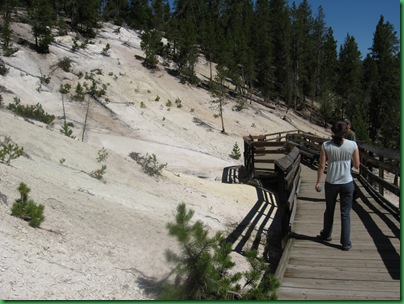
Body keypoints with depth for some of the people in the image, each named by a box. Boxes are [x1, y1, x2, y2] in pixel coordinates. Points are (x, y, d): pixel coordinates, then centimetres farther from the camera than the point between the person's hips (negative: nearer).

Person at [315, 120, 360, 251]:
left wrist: (318, 182, 1)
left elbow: (321, 165, -8)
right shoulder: (352, 145, -9)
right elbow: (357, 165, -2)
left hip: (331, 183, 1)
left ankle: (326, 235, 38)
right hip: (347, 183, -1)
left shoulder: (326, 146, -9)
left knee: (329, 210, 20)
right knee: (345, 213, 9)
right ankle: (346, 242, 12)